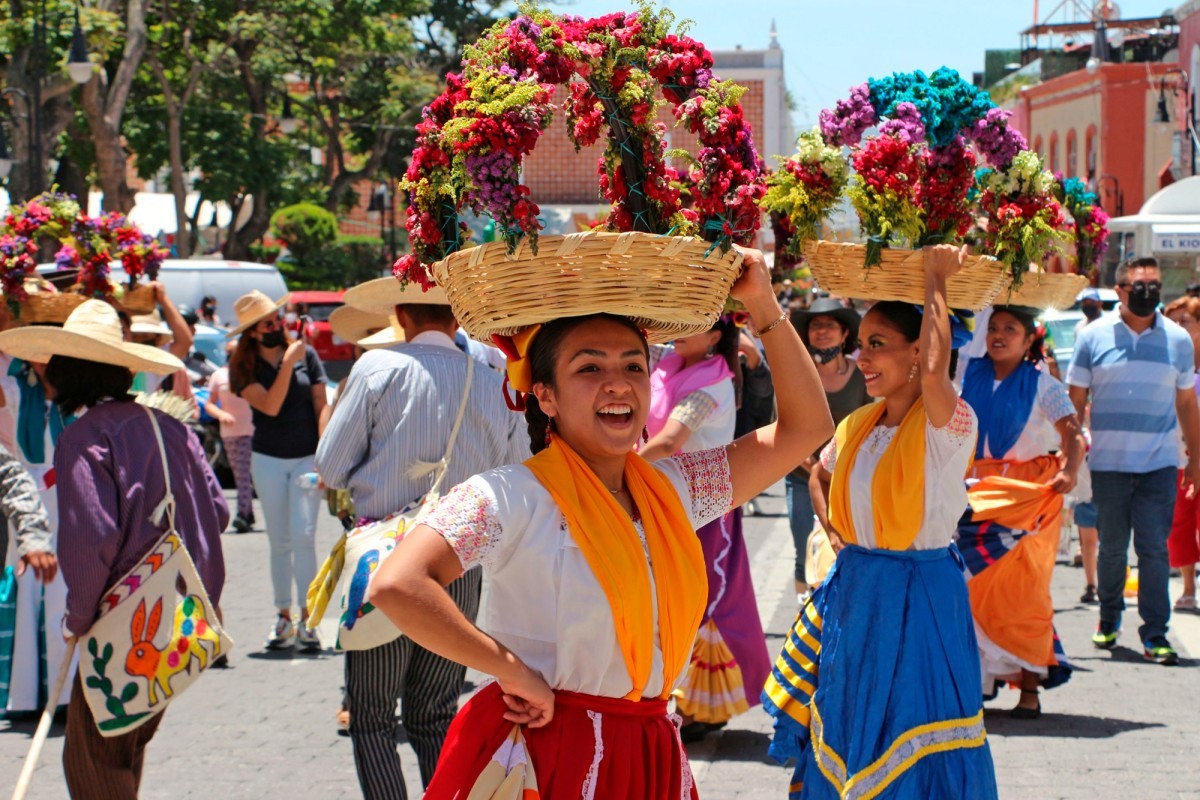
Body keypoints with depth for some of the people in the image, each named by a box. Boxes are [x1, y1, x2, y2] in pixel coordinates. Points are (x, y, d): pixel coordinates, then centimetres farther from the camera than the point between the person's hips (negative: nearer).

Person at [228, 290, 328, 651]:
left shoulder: (305, 354, 0)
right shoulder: (245, 368, -2)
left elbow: (321, 405, 0)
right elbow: (270, 406, -15)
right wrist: (287, 363, -20)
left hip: (307, 457, -1)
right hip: (268, 459, 1)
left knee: (303, 536, -12)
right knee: (280, 542, 6)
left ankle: (307, 620, -10)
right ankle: (284, 618, 14)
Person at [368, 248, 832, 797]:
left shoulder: (673, 487, 7)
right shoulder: (515, 498, -14)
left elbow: (805, 427, 14)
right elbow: (396, 586, -27)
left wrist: (764, 309, 6)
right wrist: (513, 671, -18)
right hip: (543, 750, -6)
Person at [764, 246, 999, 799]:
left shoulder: (948, 425, -15)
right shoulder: (857, 427, 7)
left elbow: (935, 371, -38)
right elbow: (820, 474, 28)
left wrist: (935, 282, -26)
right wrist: (830, 526, 10)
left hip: (919, 595, -7)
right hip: (855, 591, 7)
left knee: (911, 738, -2)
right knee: (845, 728, 14)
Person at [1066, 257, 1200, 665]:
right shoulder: (1094, 336, 1)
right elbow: (1075, 400, 4)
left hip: (1159, 463, 0)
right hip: (1108, 463, 0)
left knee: (1154, 549, -4)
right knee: (1111, 547, 11)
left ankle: (1154, 633, -1)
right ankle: (1109, 619, 30)